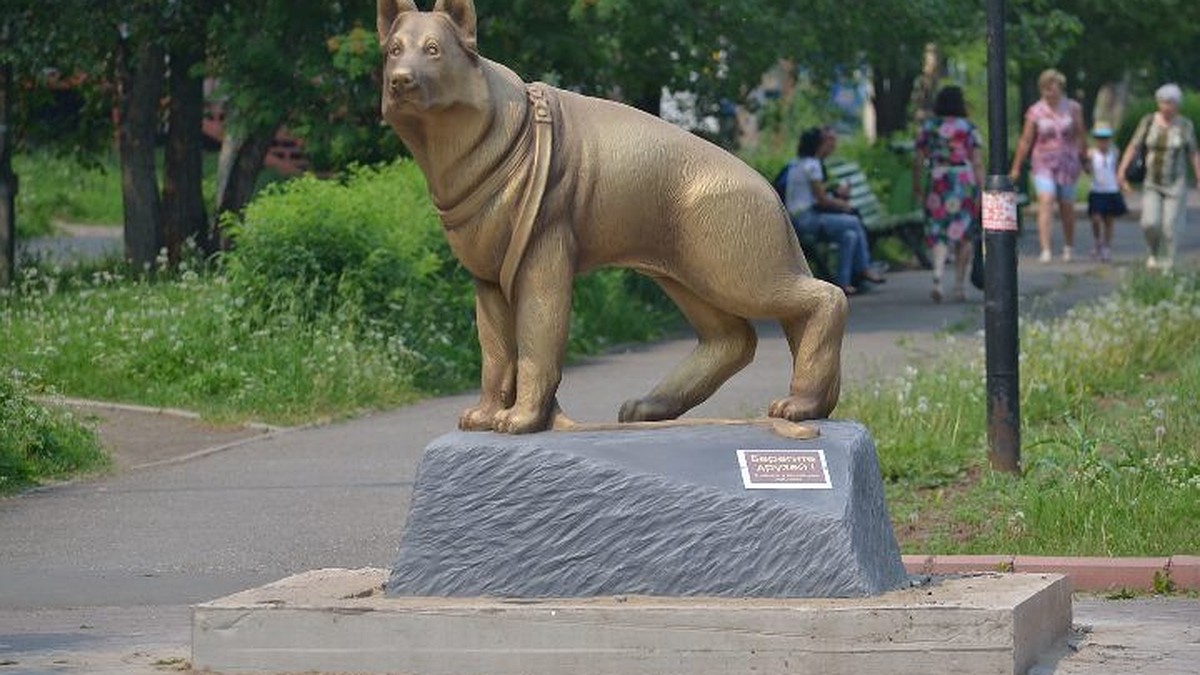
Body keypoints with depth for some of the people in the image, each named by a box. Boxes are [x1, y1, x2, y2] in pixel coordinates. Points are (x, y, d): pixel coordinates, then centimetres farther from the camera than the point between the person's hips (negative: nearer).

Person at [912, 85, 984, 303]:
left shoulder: (927, 127, 4)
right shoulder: (969, 128, -1)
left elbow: (918, 161, 4)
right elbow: (977, 162, -4)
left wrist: (916, 186, 15)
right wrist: (982, 190, -2)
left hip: (937, 181, 1)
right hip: (965, 181, -1)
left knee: (938, 233, 5)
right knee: (964, 235, 10)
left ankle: (938, 276, -19)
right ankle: (959, 286, 10)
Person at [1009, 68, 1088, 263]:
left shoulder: (1073, 108, 1)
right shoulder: (1035, 112, -3)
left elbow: (1081, 136, 11)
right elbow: (1025, 141, 1)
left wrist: (1084, 159, 14)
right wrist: (1016, 167, 3)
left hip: (1067, 162, 2)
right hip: (1044, 163, -2)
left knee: (1067, 208, 10)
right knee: (1045, 202, -17)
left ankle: (1068, 247, 30)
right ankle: (1045, 250, -25)